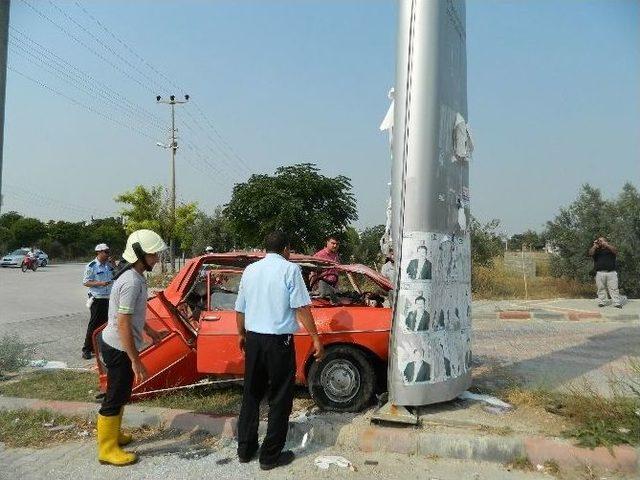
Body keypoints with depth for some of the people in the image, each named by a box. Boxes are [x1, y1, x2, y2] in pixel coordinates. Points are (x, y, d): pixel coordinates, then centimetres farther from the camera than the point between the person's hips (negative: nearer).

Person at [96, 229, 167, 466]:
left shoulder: (133, 276, 6)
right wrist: (136, 361, -24)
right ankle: (107, 450, 17)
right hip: (119, 348, -10)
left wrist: (149, 331, 27)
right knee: (115, 397, 3)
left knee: (121, 394, 22)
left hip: (116, 345, 10)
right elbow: (123, 325, -27)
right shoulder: (132, 282, -26)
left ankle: (113, 434, 39)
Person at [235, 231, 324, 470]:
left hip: (253, 339, 6)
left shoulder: (250, 270, 8)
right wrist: (315, 338, -8)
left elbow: (240, 309, 13)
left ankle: (245, 449, 26)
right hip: (279, 341, -5)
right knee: (279, 399, 7)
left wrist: (241, 334, 27)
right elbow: (301, 307, -13)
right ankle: (271, 455, 14)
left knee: (251, 395, 17)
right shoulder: (289, 269, -8)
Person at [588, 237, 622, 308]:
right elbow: (590, 253, -5)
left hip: (611, 272, 0)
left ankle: (617, 303, -1)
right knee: (601, 289, 3)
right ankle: (601, 302, 9)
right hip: (600, 273, 0)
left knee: (614, 288, -2)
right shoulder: (596, 250, 14)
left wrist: (606, 245, -14)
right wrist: (595, 246, -12)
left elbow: (615, 251, -7)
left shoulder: (610, 248, 14)